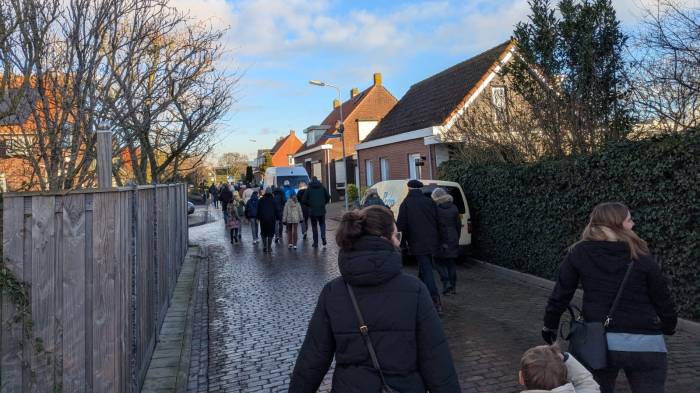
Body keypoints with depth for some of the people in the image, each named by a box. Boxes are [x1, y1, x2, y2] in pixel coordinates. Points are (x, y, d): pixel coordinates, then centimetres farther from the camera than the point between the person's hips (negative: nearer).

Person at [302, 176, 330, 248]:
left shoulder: (309, 189, -3)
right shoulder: (322, 187, 4)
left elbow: (304, 200, -5)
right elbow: (328, 197, 2)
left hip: (312, 210, -1)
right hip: (321, 210, 2)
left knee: (314, 226, 7)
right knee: (322, 224, 16)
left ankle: (315, 242, 8)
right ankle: (323, 236, -9)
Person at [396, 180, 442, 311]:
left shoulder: (406, 204, -6)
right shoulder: (430, 202, 7)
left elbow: (401, 225, -6)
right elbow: (437, 221, 9)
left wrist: (402, 241, 5)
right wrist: (436, 239, 17)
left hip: (417, 243, -6)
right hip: (432, 241, 6)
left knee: (426, 270, -7)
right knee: (426, 268, 20)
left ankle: (436, 301, -15)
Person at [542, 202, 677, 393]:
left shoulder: (579, 254, -3)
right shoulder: (641, 256, -6)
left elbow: (561, 294, 0)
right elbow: (662, 297, 3)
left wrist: (550, 325, 14)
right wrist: (669, 327, 23)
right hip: (645, 344, -1)